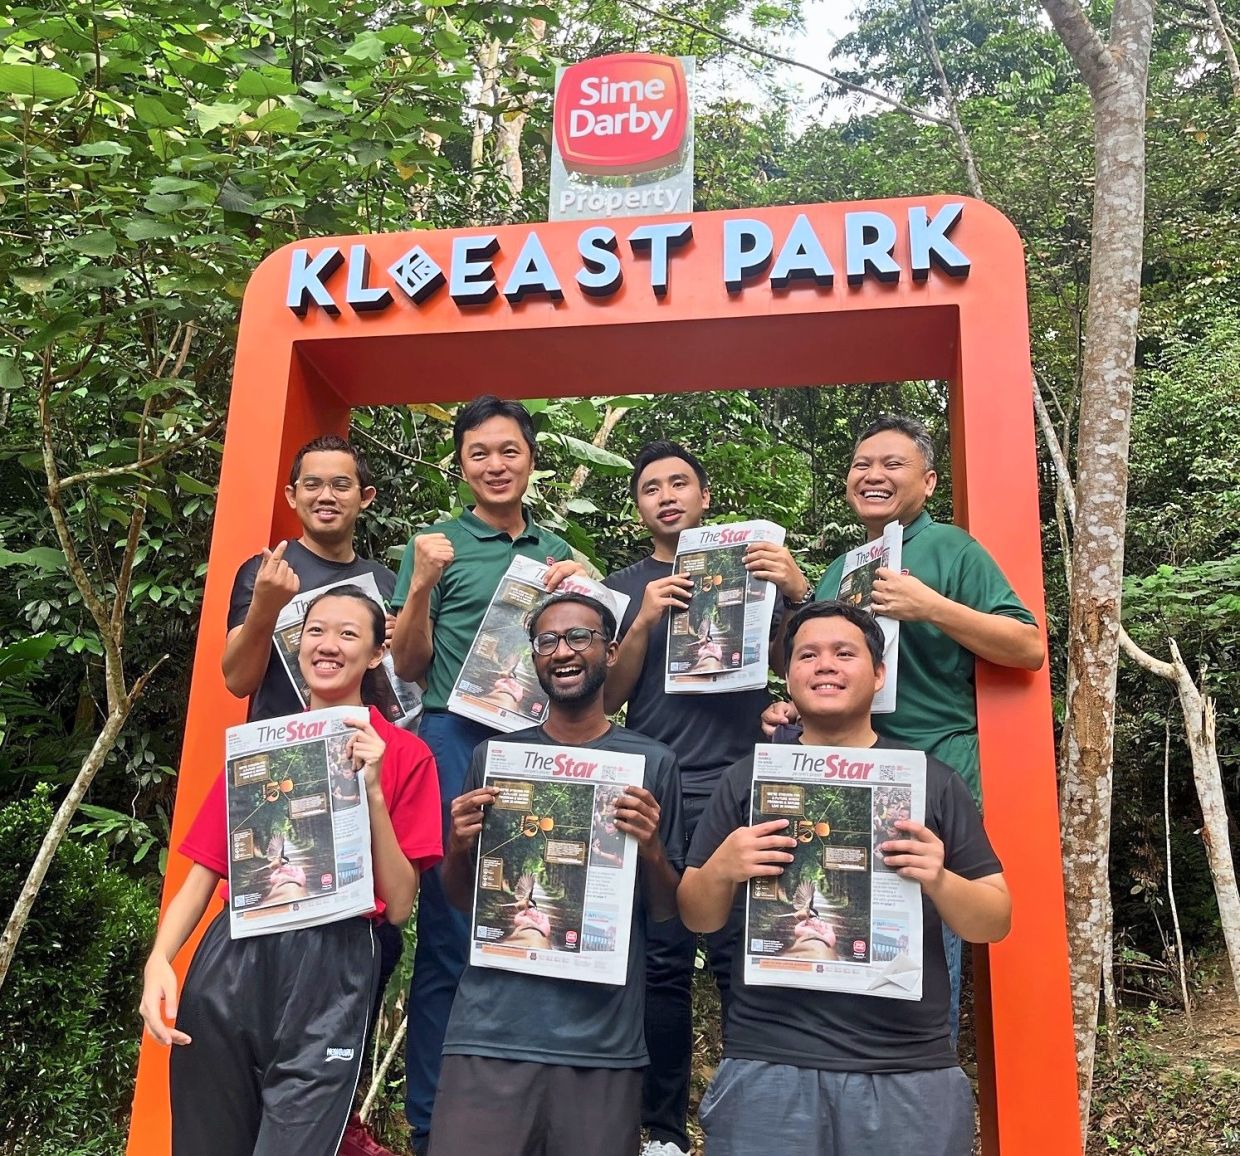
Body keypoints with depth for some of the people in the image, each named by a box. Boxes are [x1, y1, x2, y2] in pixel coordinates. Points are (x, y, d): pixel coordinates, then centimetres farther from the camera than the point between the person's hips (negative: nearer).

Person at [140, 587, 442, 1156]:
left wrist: (373, 789, -13)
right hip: (231, 961, 4)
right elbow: (202, 873, 9)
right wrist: (159, 960, -8)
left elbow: (399, 906, -3)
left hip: (330, 974, -3)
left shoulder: (403, 755, 1)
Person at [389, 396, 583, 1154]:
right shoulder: (437, 544, 4)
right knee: (450, 935, -1)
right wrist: (421, 587, -14)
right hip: (458, 742, -3)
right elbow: (409, 668, 2)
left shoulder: (559, 552, 15)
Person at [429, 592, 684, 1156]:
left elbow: (666, 911, 5)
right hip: (492, 1030, 1)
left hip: (604, 1042, -1)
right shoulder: (495, 757, 5)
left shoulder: (652, 763, 0)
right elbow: (460, 899, 12)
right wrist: (458, 847, -9)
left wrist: (650, 850, -16)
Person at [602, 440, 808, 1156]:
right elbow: (607, 698, 7)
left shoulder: (752, 567, 11)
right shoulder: (625, 588, 14)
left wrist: (799, 591, -14)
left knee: (742, 957, -5)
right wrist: (644, 623, -8)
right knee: (661, 963, 1)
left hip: (738, 787, -1)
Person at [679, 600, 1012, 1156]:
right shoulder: (748, 778, 5)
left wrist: (940, 881, -16)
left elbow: (996, 921, 4)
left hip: (911, 1073, 0)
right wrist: (720, 869, -14)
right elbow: (698, 918, 7)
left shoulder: (932, 780, 3)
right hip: (767, 1066, 0)